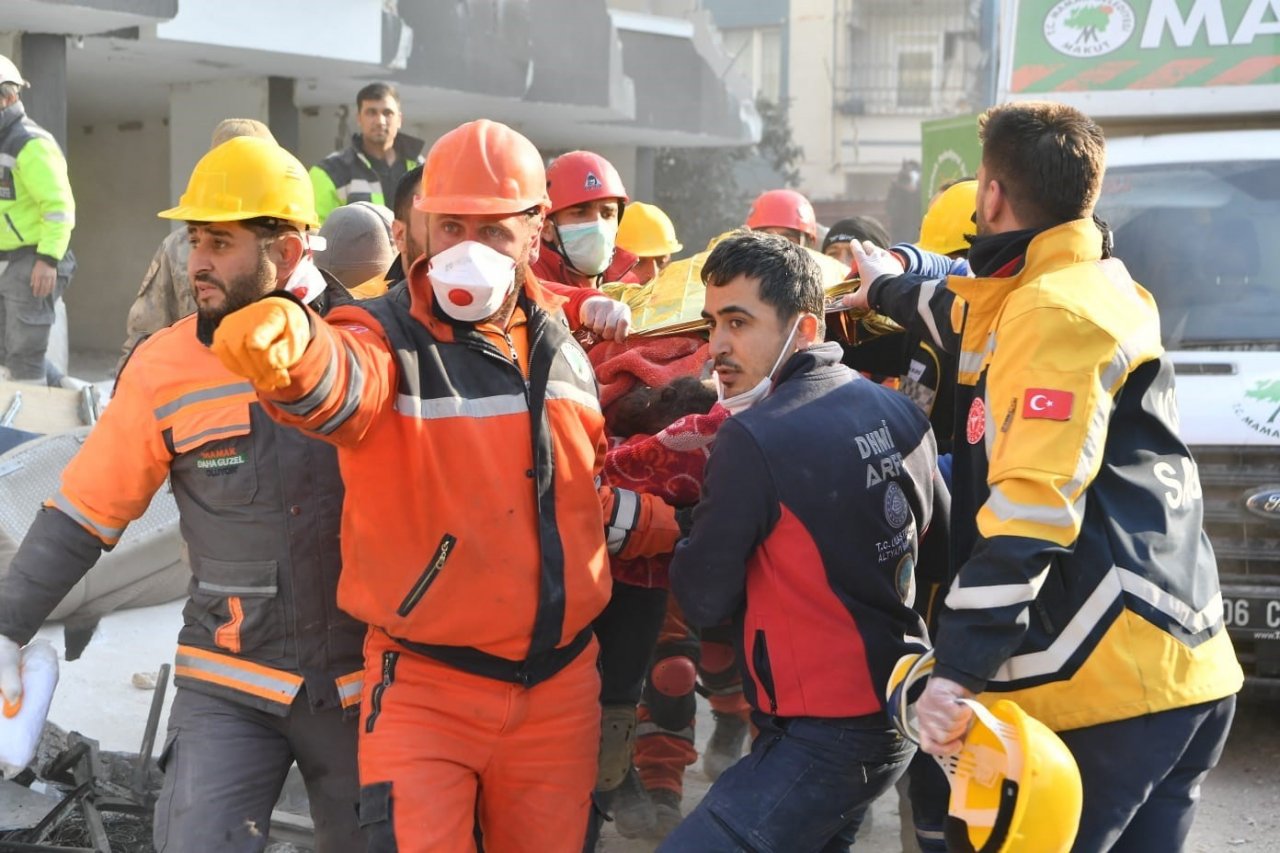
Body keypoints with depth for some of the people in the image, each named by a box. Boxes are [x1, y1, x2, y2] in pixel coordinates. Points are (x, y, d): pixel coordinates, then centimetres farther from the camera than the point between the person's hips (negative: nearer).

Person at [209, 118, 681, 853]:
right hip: (426, 687, -5)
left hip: (559, 686, 5)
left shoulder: (562, 348, 7)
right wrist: (291, 353, -59)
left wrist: (675, 533, 28)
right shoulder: (390, 336, -12)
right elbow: (342, 382, -38)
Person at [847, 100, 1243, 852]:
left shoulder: (1053, 314, -14)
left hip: (1112, 682, -10)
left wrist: (957, 668, -24)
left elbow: (1029, 510, -23)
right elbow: (981, 322, 40)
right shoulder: (1092, 287, 17)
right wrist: (888, 287, 57)